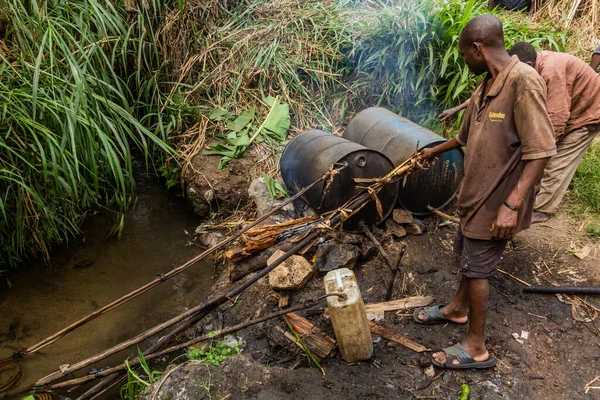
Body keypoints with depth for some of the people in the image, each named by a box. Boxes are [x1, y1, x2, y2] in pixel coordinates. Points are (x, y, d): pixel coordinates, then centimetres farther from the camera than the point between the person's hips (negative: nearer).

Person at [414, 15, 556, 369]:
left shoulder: (523, 81, -22)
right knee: (470, 256, 23)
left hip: (497, 200, -8)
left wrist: (512, 203, -29)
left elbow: (540, 150, -25)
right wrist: (436, 151, 38)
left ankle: (477, 348, 17)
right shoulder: (485, 87, 6)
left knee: (478, 267, 2)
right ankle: (459, 308, 45)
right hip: (477, 192, 8)